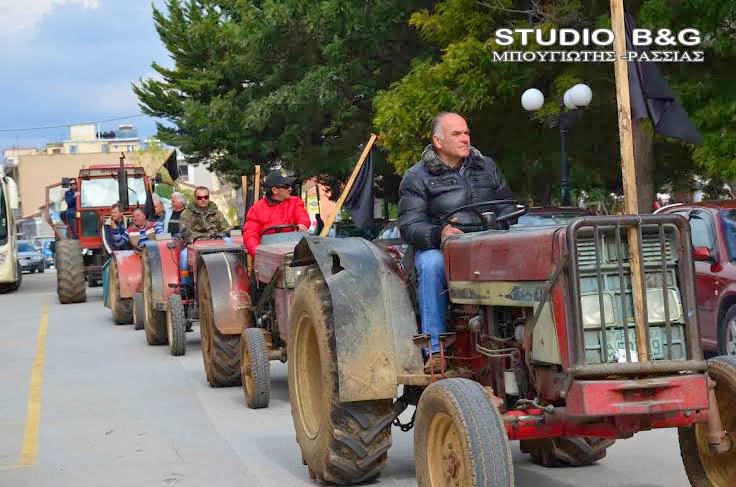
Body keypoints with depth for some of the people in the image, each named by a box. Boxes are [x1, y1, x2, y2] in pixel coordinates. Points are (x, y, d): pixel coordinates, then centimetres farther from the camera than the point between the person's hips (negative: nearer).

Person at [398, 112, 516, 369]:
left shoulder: (486, 167, 17)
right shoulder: (417, 178, 3)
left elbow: (507, 206, 18)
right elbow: (409, 226, -7)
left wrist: (501, 225, -7)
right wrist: (439, 234, -29)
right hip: (437, 247, -2)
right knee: (431, 263, -38)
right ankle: (435, 350, -34)